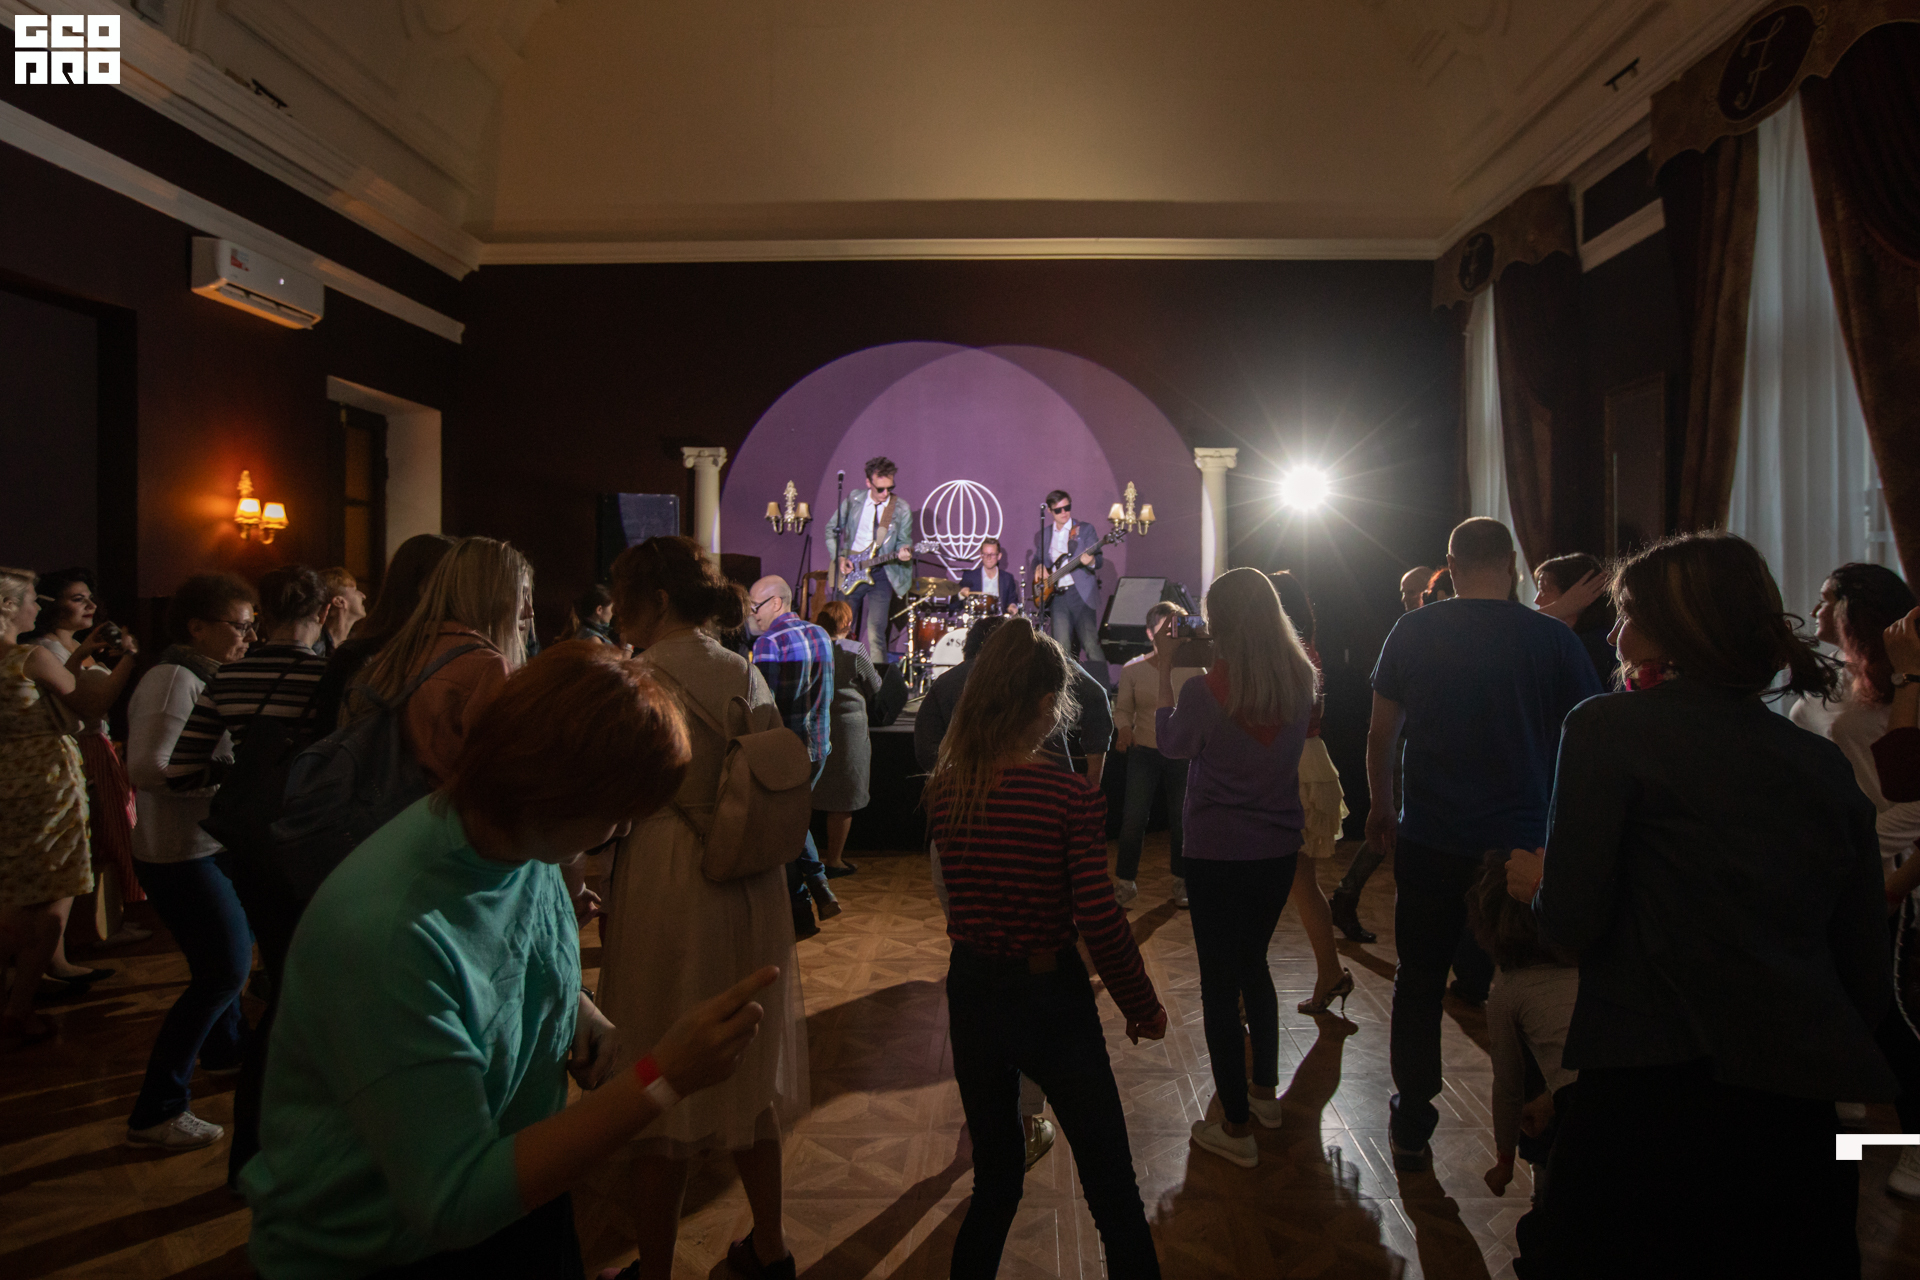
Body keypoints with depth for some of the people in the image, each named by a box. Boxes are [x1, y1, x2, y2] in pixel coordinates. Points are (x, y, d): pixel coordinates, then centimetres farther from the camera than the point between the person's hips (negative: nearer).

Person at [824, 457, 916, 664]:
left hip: (881, 573, -2)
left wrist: (903, 551, -20)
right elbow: (831, 530, 11)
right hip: (850, 571, 2)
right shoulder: (853, 501, 1)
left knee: (875, 630, -14)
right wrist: (839, 557, -2)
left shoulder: (902, 509, -2)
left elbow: (904, 541, 4)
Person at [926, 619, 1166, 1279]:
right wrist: (1143, 1007, -5)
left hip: (971, 994, 5)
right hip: (1050, 996, -4)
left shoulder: (945, 791, -6)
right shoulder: (1072, 799, -20)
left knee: (994, 1179, 24)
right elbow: (1099, 922, -18)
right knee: (1112, 1190, 14)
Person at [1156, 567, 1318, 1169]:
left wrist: (1164, 671, 4)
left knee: (1220, 981, 7)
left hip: (1217, 853, -5)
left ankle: (1237, 1127, 15)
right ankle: (1265, 1090, 39)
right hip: (1279, 848, 6)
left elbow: (1171, 744, -1)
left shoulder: (1205, 690, -20)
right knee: (1253, 963, 25)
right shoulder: (1301, 682, -7)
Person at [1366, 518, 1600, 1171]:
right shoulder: (1554, 639, -6)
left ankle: (1412, 1129, 24)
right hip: (1525, 845, 0)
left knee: (1419, 984, 13)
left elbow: (1380, 733, 1)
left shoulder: (1414, 631, -5)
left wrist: (1381, 806, 15)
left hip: (1429, 843, 0)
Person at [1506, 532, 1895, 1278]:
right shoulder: (1825, 764, 8)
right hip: (1807, 1108, 6)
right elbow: (1868, 976, 9)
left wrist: (1538, 881, 8)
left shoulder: (1609, 727, -9)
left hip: (1655, 1091, -5)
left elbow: (1574, 923, -12)